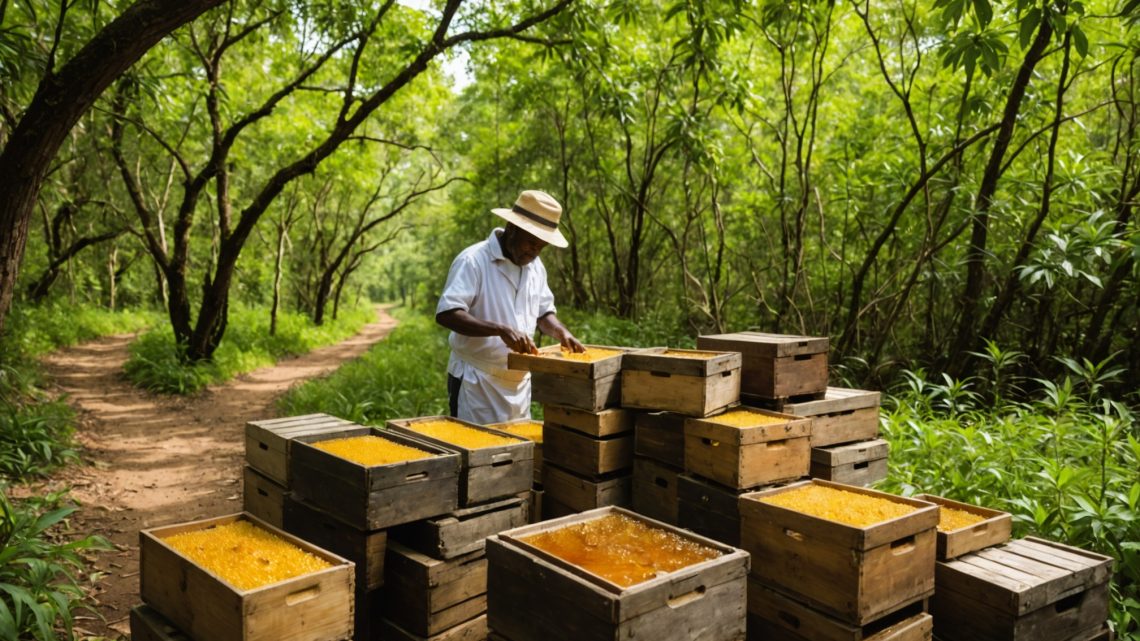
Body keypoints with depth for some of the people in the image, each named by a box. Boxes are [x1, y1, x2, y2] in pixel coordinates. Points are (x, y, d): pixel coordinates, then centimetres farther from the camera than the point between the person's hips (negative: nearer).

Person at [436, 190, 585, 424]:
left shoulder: (535, 266, 8)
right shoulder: (473, 261, -15)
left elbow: (544, 312, 19)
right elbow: (446, 313, -24)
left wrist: (562, 333, -3)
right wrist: (501, 330, -33)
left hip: (519, 383, 7)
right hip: (476, 381, -7)